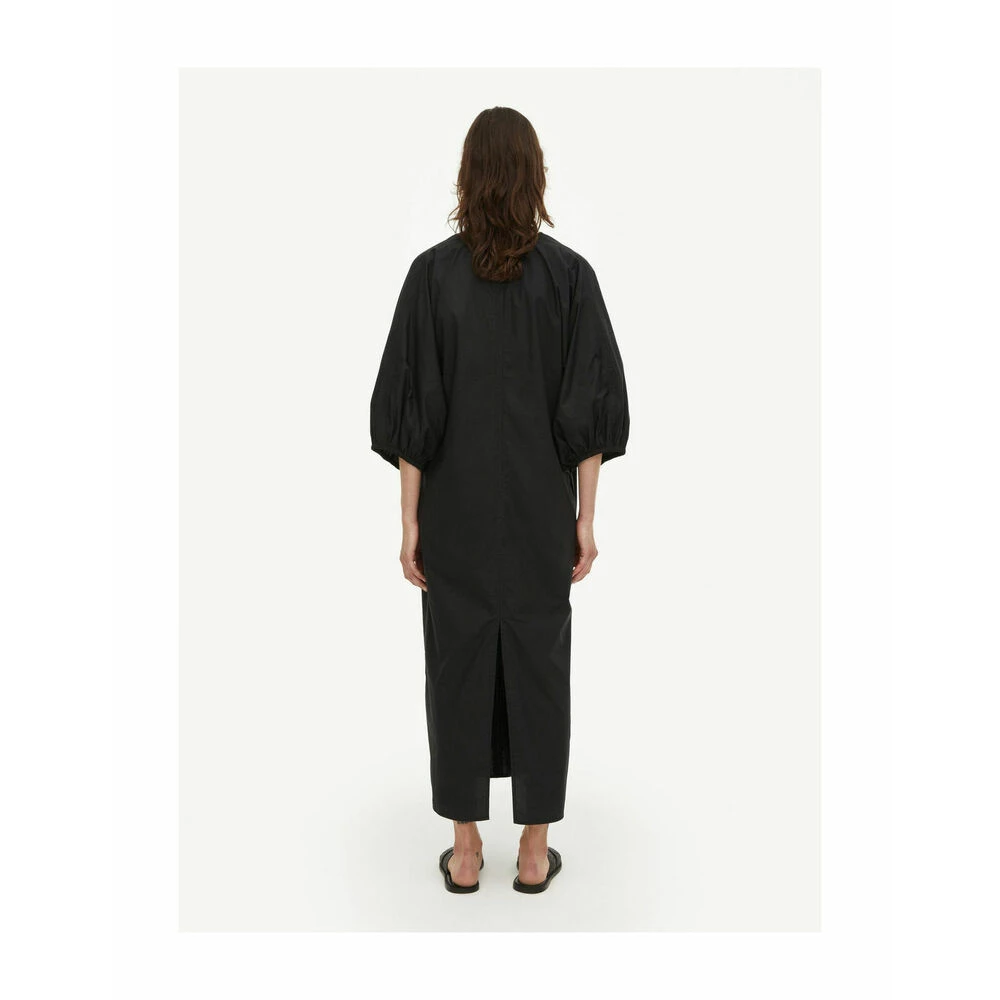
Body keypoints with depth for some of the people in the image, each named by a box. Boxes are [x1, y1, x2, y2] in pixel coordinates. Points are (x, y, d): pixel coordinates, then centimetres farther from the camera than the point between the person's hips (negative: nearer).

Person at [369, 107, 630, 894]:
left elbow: (409, 408, -7)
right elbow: (592, 406, -6)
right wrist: (586, 517, 1)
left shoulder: (432, 272, -6)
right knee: (539, 666, 11)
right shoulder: (569, 273, -6)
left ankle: (465, 852, 21)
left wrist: (411, 522, 0)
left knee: (458, 667, 10)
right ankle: (535, 852, 21)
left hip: (455, 511, 0)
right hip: (540, 511, 0)